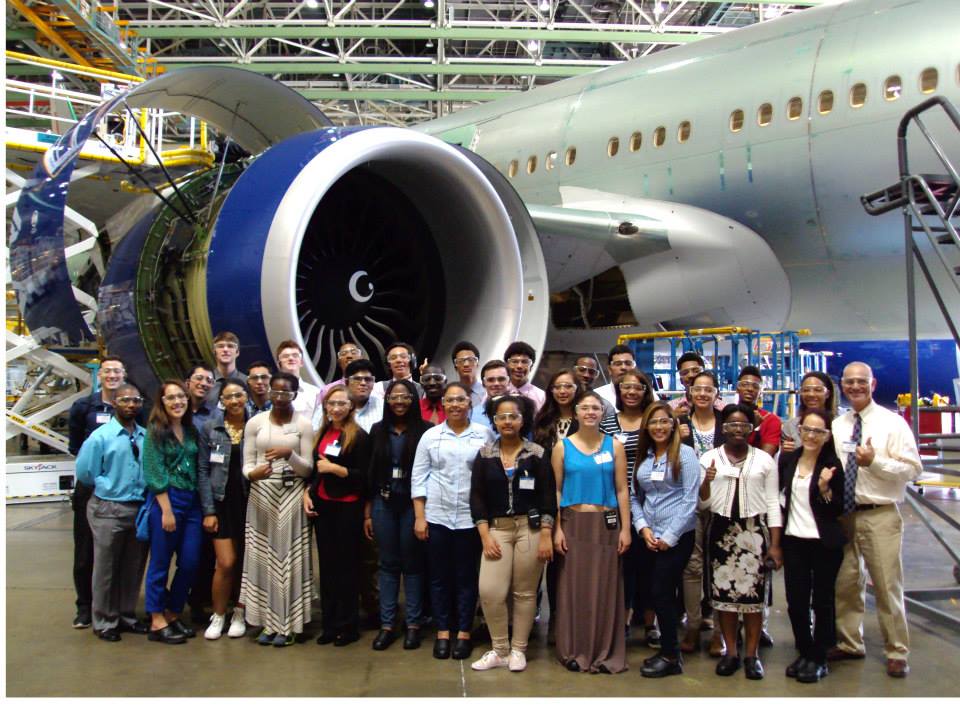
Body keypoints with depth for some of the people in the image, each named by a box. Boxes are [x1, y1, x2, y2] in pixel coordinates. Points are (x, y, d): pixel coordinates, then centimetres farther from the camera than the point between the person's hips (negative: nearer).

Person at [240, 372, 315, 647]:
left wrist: (289, 454, -20)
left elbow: (308, 469, -2)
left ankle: (288, 624, 8)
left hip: (291, 497, -2)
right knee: (263, 557, 4)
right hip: (261, 496, 2)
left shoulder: (303, 424, 0)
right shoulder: (255, 422, 5)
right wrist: (252, 473, -19)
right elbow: (247, 463, 3)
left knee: (289, 557, 0)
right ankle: (268, 622, 14)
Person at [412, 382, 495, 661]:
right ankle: (442, 632, 20)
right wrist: (419, 517, -2)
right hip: (436, 516, 1)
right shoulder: (430, 436, 4)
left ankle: (464, 633, 18)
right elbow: (418, 477, 4)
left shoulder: (485, 434, 0)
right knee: (439, 576, 8)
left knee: (466, 576, 7)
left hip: (470, 517, -1)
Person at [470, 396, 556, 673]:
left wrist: (546, 536, -9)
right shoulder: (484, 454, 5)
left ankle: (518, 650, 18)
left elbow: (548, 496, -1)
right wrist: (485, 536, -6)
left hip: (530, 528, -1)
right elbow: (477, 497, 3)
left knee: (525, 592, 3)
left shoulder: (536, 453, 0)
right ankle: (499, 650, 8)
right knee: (489, 591, -9)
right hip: (497, 528, 1)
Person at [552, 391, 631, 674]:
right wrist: (556, 528, -5)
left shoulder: (614, 446, 5)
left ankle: (606, 653, 14)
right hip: (573, 523, 0)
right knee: (573, 586, 3)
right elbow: (555, 490, 2)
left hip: (606, 523, 0)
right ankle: (575, 651, 14)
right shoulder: (562, 446, 3)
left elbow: (622, 490, 4)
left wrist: (626, 528, -2)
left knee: (604, 587, 3)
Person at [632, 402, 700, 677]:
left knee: (661, 593, -4)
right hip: (650, 537, 5)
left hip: (677, 537, -5)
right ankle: (668, 650, 22)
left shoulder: (685, 454, -8)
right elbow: (634, 497, 11)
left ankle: (671, 657, 9)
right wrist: (643, 528, -4)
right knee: (660, 594, 9)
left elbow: (690, 499, -12)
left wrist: (669, 537, -12)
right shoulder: (643, 456, 10)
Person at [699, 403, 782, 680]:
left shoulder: (764, 459, 5)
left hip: (755, 530, 0)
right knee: (724, 591, 3)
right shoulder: (709, 458, 4)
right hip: (722, 530, 1)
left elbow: (773, 503, 4)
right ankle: (730, 652, 16)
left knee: (754, 593, -1)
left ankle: (751, 655, 11)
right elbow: (703, 503, 3)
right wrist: (706, 481, -18)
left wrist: (775, 544, -1)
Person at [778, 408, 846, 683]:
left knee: (822, 601, 7)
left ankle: (818, 658, 19)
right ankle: (804, 652, 24)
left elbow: (839, 509, -6)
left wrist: (825, 489, -23)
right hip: (793, 540, 4)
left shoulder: (832, 465, -8)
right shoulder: (787, 459, 3)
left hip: (824, 543, -3)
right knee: (795, 601, 6)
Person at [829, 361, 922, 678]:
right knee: (845, 584, 12)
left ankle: (897, 653, 16)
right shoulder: (836, 426, 10)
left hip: (880, 515, -4)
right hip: (843, 515, 4)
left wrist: (875, 461, -21)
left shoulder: (893, 423, -3)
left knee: (888, 586, 2)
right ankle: (849, 643, 28)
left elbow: (913, 468, -9)